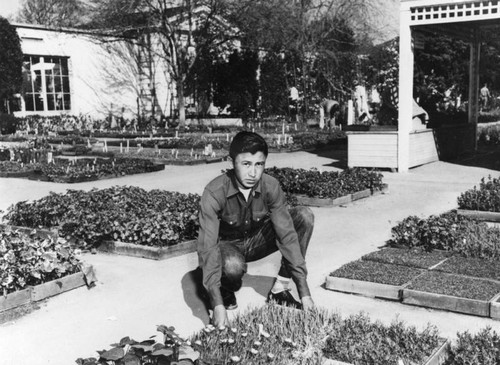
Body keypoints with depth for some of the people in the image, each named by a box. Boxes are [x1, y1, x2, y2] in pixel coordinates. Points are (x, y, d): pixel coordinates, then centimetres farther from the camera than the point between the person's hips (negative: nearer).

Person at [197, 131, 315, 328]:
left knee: (304, 216, -18)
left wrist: (304, 292, -27)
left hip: (256, 241, 4)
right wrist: (217, 305, -45)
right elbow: (207, 245, -36)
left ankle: (280, 289, -9)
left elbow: (287, 234, -23)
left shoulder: (270, 186, -22)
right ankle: (226, 291, -1)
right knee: (233, 266, -40)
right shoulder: (214, 192, -31)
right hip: (226, 244, -4)